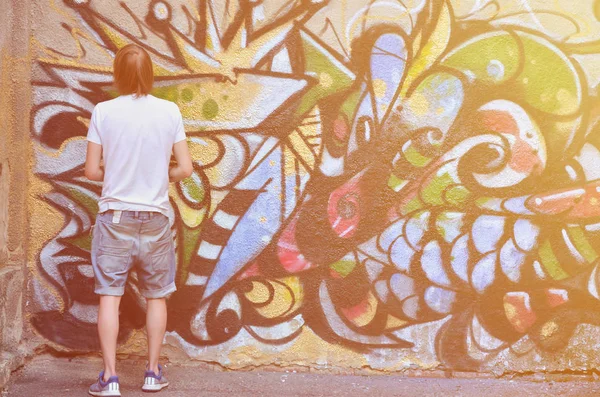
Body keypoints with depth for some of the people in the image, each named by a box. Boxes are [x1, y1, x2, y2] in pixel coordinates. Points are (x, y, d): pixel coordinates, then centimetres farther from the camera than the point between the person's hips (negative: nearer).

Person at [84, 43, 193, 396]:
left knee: (110, 295, 5)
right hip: (155, 218, 1)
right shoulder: (169, 111, -5)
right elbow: (185, 168, -5)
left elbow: (92, 171, -4)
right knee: (157, 295, 14)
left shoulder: (103, 112, -6)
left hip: (115, 217, -1)